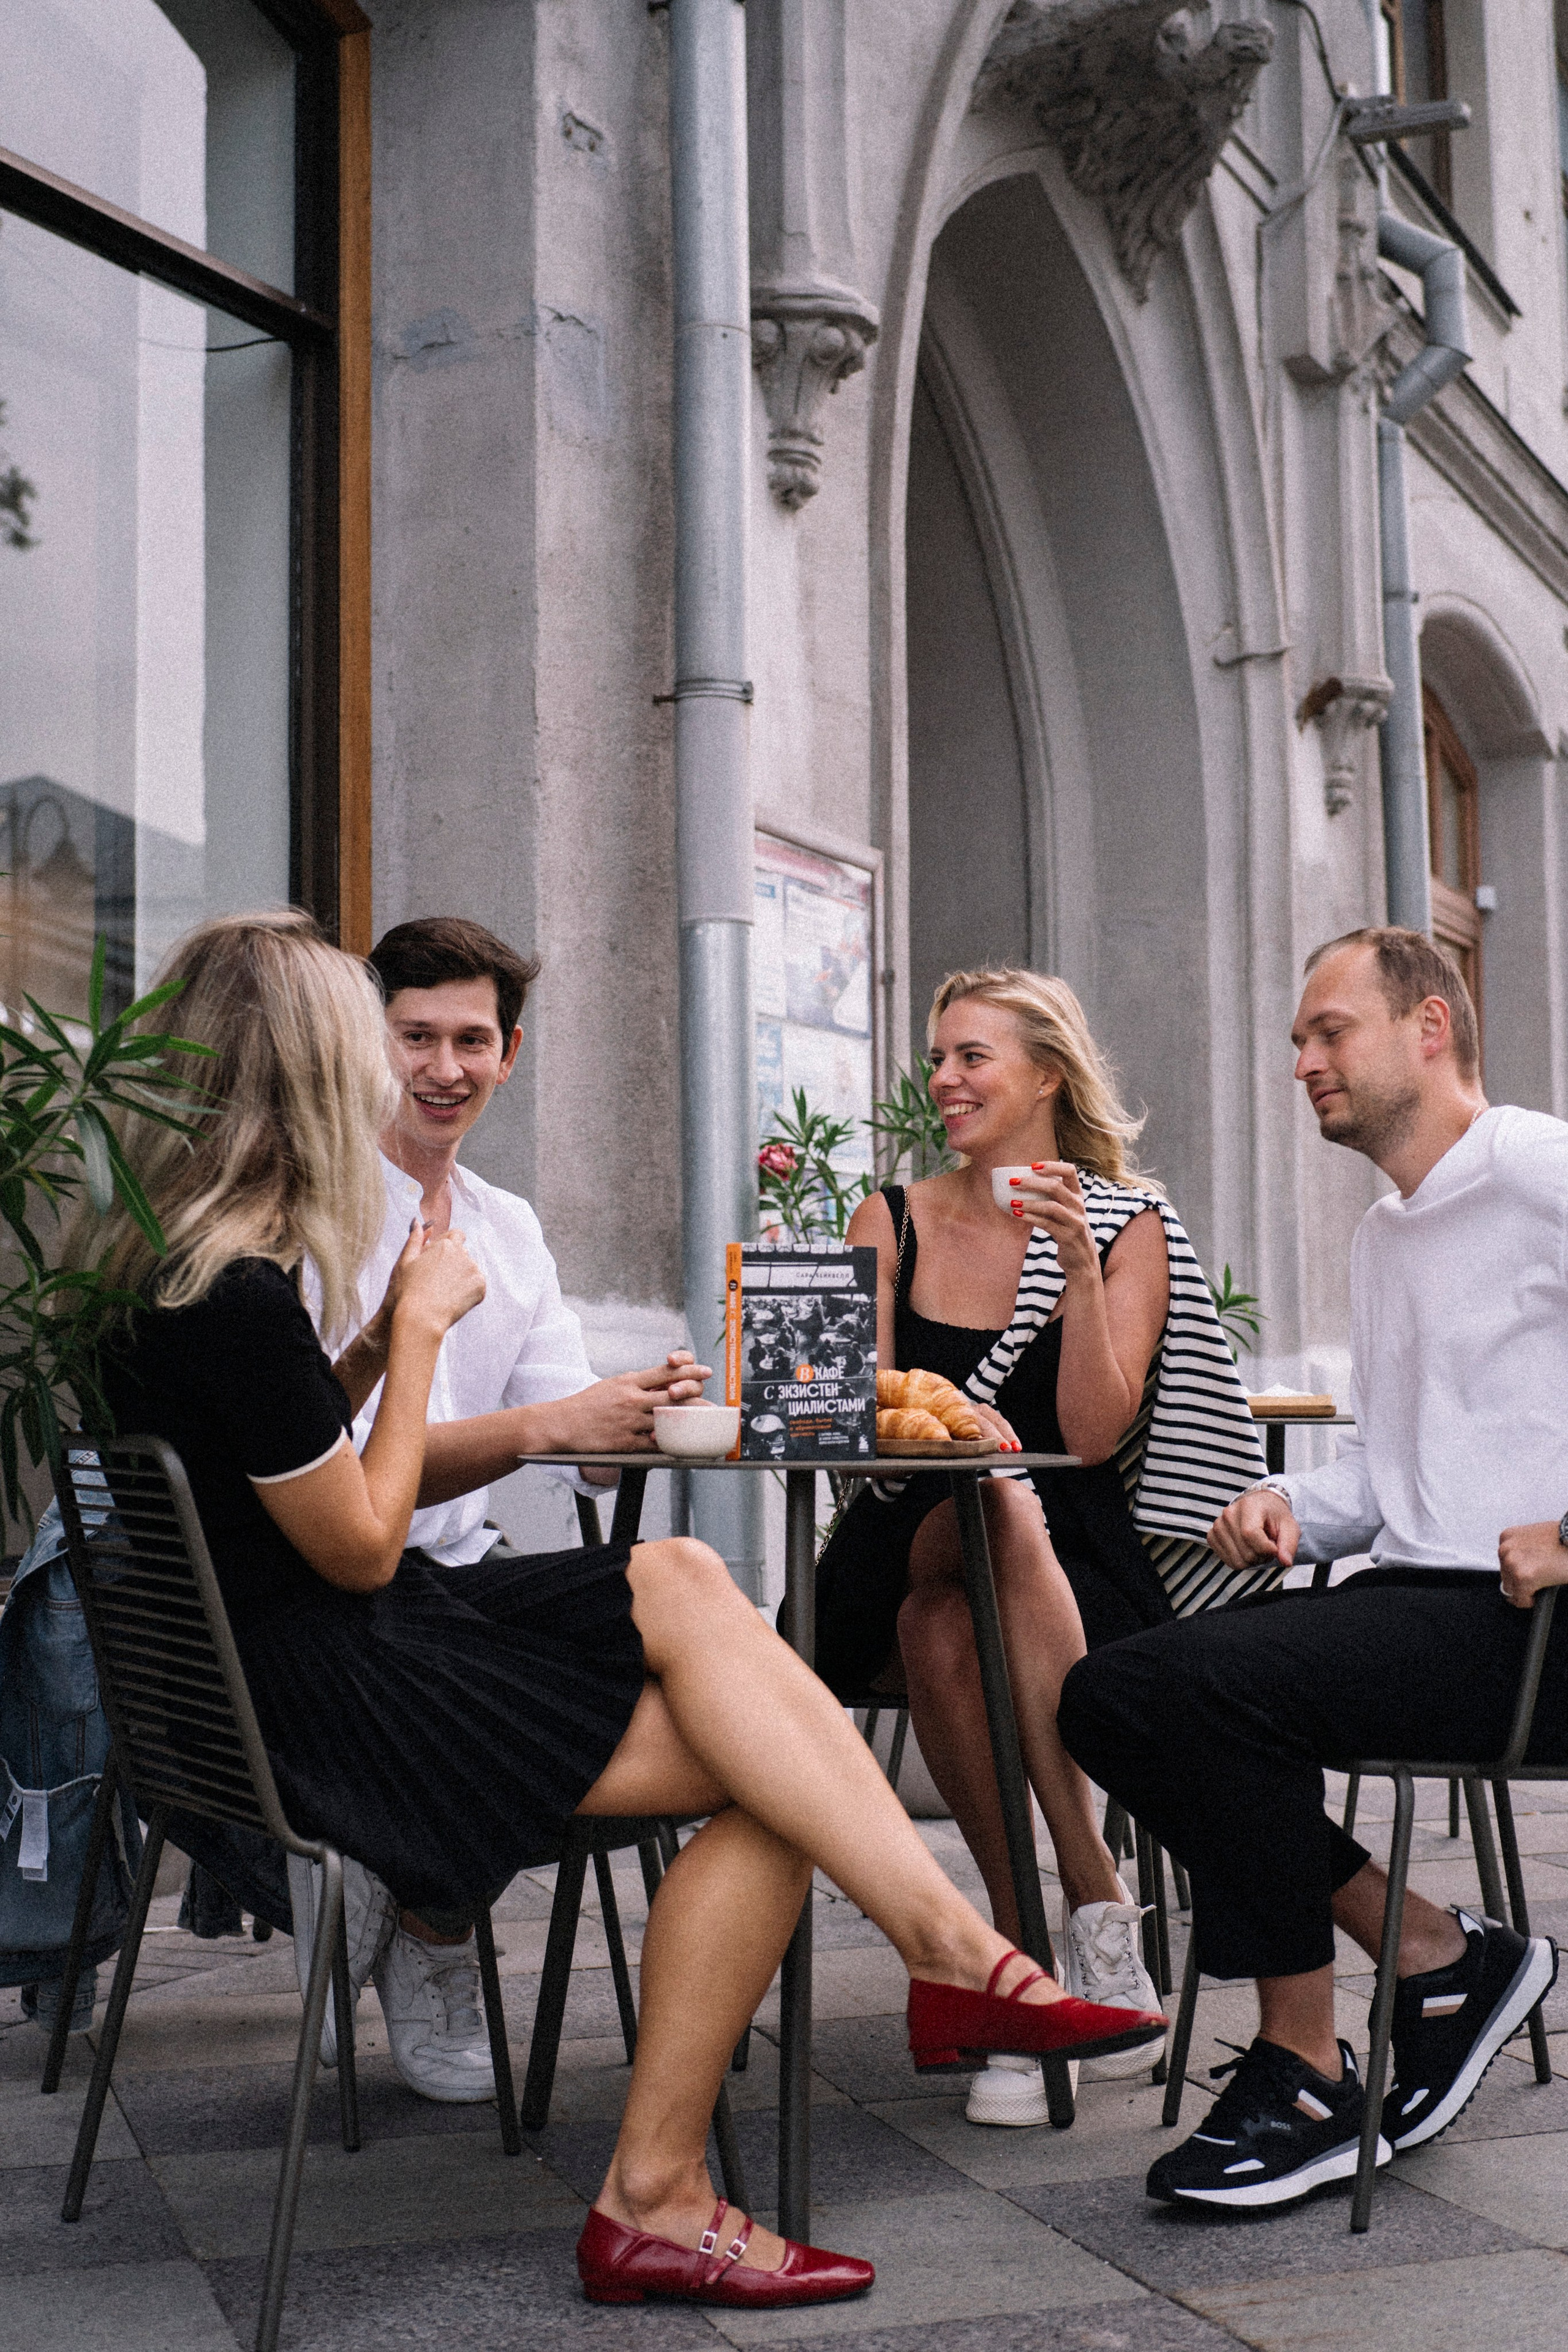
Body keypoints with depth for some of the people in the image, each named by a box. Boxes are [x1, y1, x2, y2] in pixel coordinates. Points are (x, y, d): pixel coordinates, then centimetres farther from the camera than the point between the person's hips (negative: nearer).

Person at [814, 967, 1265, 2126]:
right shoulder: (894, 1221, 11)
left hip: (1072, 1572, -1)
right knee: (992, 1507, -35)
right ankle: (1094, 1901, -31)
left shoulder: (1128, 1225, 5)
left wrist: (1080, 1264, -16)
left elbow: (1095, 1435, -6)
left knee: (942, 1625, -35)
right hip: (905, 1552, 1)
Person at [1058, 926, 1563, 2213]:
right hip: (1410, 1596, 10)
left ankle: (1307, 2078, -11)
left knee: (1217, 1677, -28)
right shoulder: (1382, 1235, 23)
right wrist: (1292, 1505, 7)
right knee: (1106, 1694, -4)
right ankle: (1436, 1952, 1)